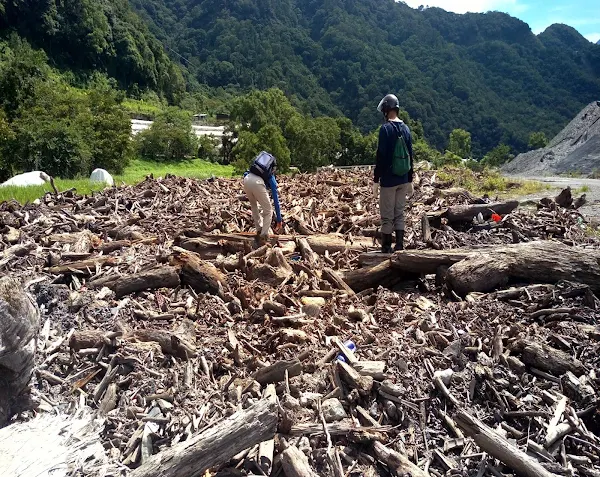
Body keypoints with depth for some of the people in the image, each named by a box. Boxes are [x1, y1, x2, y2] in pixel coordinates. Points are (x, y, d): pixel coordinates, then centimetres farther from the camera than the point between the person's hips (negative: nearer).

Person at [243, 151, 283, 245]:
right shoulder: (271, 178, 28)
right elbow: (276, 200, 27)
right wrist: (279, 220, 31)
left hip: (246, 179, 4)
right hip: (257, 182, -4)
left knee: (254, 206, 31)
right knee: (268, 211, 13)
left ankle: (259, 230, 34)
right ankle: (263, 237, 5)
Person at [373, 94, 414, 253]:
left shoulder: (386, 128, -11)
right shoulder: (406, 129, 9)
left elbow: (381, 156, -14)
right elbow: (410, 157, 12)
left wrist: (376, 180, -9)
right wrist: (410, 180, 18)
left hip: (388, 180, -6)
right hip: (403, 180, 6)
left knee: (387, 216, -1)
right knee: (399, 213, 11)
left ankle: (386, 249, 3)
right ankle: (399, 247, 13)